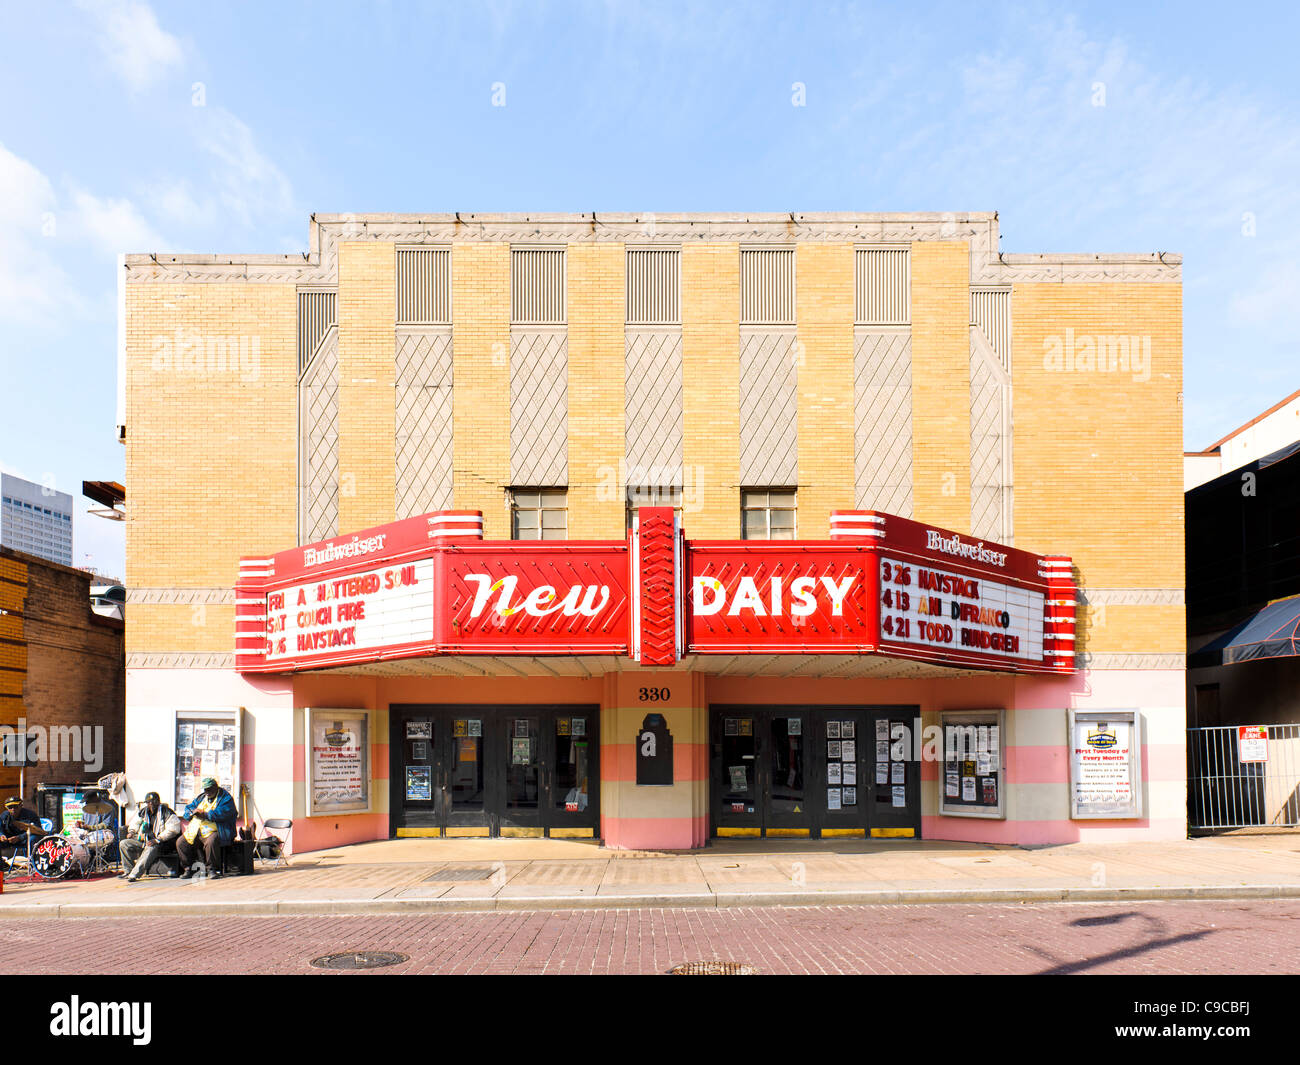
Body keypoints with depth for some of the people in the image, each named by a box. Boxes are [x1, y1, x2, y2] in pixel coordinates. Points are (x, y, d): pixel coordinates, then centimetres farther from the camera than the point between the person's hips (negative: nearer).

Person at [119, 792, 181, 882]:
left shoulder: (166, 812, -10)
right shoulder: (143, 812, 11)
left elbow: (173, 829, -20)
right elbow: (135, 822, 30)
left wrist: (157, 840, -24)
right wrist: (131, 831, 7)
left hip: (160, 844, -7)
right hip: (143, 840, 7)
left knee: (151, 849, -37)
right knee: (124, 843, -6)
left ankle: (134, 874, -40)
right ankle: (128, 870, -2)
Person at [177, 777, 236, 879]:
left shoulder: (225, 798, -1)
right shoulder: (200, 798, 22)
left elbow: (221, 814, -17)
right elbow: (187, 809, 20)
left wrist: (205, 814, -16)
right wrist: (193, 812, -3)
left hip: (214, 831, -7)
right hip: (195, 831, 7)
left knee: (211, 842, -37)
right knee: (180, 842, -11)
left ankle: (212, 869, -20)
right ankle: (187, 869, 0)